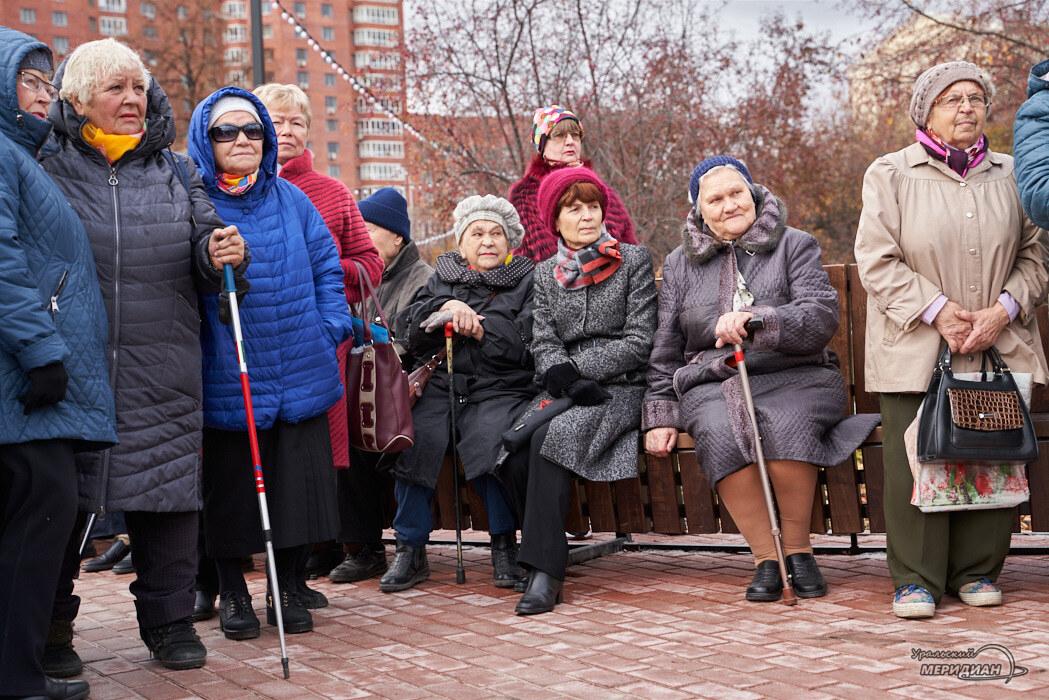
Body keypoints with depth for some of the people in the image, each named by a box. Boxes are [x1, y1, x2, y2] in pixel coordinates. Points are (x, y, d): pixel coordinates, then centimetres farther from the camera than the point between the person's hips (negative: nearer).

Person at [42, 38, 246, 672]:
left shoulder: (174, 173, 12)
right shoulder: (50, 169, 4)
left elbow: (204, 243, 12)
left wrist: (219, 254, -11)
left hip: (163, 375, 2)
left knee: (168, 483, 5)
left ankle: (169, 616, 20)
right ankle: (49, 621, 21)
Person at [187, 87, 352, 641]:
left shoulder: (290, 199, 8)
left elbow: (326, 267, 11)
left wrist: (330, 330, 2)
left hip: (301, 376, 3)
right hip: (227, 380, -3)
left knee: (298, 480, 7)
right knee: (231, 485, 6)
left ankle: (289, 589, 22)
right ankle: (231, 592, 24)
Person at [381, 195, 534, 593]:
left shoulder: (526, 281, 14)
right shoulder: (443, 280, 23)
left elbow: (526, 344, -1)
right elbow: (408, 330, 10)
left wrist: (475, 326, -7)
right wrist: (447, 308, -6)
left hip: (499, 389, -2)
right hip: (441, 385, 3)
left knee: (492, 439, -34)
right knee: (410, 436, -27)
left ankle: (504, 544, -14)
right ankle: (411, 550, -15)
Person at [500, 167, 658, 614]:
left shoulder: (634, 262, 5)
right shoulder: (545, 273, 16)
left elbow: (638, 342, -3)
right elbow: (543, 345, 7)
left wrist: (571, 367, -9)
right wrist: (572, 383, -14)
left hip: (621, 388, -3)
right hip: (564, 392, 4)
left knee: (551, 437, -32)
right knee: (514, 453, -28)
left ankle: (545, 570, -30)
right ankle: (545, 557, -15)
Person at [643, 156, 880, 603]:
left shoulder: (794, 246, 8)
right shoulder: (680, 263, 17)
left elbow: (822, 316, -8)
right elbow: (664, 350, 18)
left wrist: (756, 319, -25)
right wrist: (660, 416, 7)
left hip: (794, 378, -1)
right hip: (712, 385, 2)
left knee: (784, 425, -35)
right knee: (720, 433, -33)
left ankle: (798, 547, -15)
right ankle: (765, 557, -24)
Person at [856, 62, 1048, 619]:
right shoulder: (890, 174, 4)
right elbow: (877, 260, -4)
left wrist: (1003, 309, -6)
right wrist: (937, 310, -12)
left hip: (997, 345, 3)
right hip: (914, 348, -3)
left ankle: (976, 571, 16)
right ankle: (916, 578, 6)